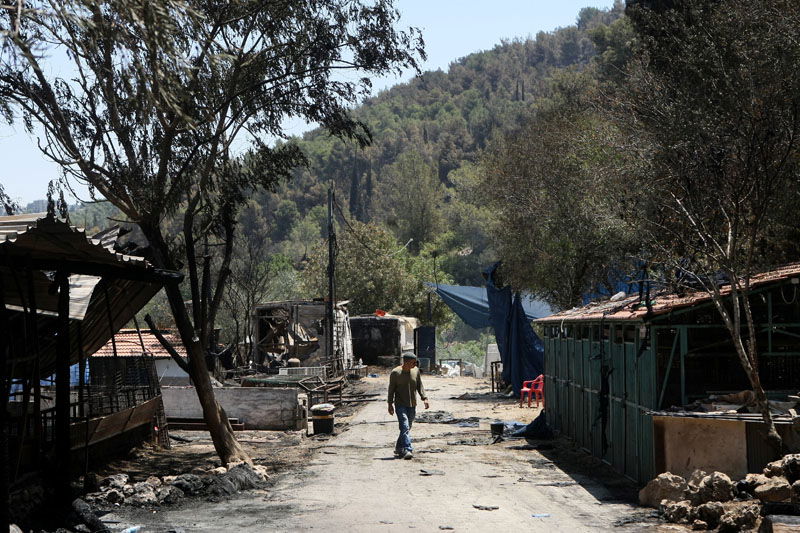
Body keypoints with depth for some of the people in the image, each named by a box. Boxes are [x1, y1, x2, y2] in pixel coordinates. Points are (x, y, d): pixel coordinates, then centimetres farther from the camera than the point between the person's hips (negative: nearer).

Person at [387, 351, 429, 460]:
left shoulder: (416, 371, 5)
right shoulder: (395, 372, -7)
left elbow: (419, 386, 14)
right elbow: (391, 389, -2)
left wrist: (424, 398, 3)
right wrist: (390, 404, -3)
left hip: (412, 405, 5)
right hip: (400, 405, -5)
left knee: (407, 428, 10)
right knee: (405, 427, -16)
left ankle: (398, 449, 24)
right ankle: (407, 450, -21)